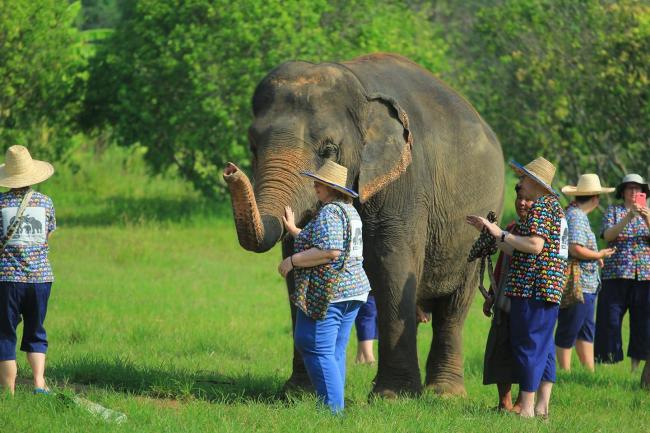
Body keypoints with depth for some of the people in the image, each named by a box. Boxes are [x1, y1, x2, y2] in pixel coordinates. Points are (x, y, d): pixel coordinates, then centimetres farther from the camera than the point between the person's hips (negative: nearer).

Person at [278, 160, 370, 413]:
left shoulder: (330, 212, -16)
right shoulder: (349, 211, 16)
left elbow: (330, 251, -27)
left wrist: (293, 261, -18)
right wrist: (293, 230, 30)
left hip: (326, 294, -10)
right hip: (353, 289, 10)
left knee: (316, 350, -7)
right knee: (335, 352, 14)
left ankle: (332, 408, -11)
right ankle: (336, 408, 16)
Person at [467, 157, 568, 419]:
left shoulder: (540, 208, -9)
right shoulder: (553, 206, 22)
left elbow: (535, 245, -23)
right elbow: (517, 252, 21)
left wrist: (500, 234, -16)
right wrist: (489, 231, 21)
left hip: (533, 286, -10)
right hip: (550, 288, 10)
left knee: (527, 345, -8)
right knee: (544, 346, 11)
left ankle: (526, 409, -8)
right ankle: (542, 407, 12)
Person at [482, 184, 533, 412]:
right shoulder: (511, 228, 15)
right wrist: (491, 296, 21)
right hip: (505, 300, 7)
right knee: (500, 349, 4)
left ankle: (522, 403, 3)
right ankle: (504, 402, 10)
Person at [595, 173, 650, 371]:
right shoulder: (613, 211, 9)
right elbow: (608, 235, -8)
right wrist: (629, 217, -20)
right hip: (616, 275, -2)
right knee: (610, 320, -7)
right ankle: (605, 363, -6)